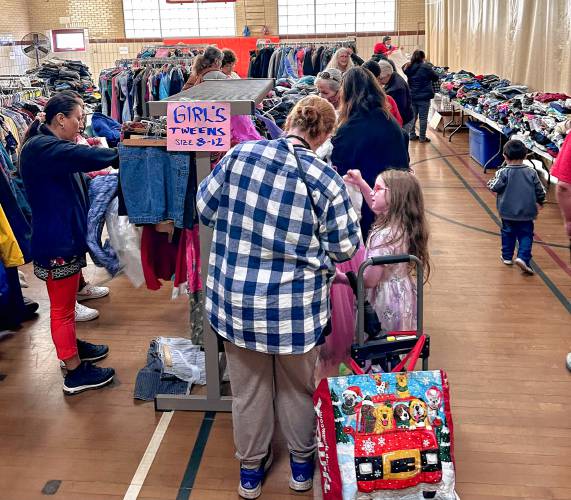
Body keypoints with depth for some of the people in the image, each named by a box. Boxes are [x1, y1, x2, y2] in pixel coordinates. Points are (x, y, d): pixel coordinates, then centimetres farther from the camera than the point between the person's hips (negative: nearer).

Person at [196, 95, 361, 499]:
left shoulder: (241, 154, -7)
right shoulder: (326, 179, -14)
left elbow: (205, 208, 3)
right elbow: (344, 248, -6)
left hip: (235, 296, 2)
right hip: (295, 305, -2)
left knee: (248, 385, 21)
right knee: (298, 386, 22)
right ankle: (302, 464, 43)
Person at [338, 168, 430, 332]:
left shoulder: (385, 235, -27)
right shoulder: (403, 223, -2)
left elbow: (369, 280, -23)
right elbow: (377, 206, 20)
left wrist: (339, 277, -10)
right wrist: (361, 183, 13)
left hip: (387, 303, -8)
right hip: (404, 298, 9)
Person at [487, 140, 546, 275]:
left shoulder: (503, 172, -11)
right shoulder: (531, 172, -3)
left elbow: (495, 187, -14)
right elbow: (540, 190, 3)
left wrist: (491, 183, 8)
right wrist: (540, 202, 21)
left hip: (508, 212, 0)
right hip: (527, 213, 0)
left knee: (508, 233, 16)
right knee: (526, 235, 6)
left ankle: (507, 256, 25)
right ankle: (523, 257, -11)